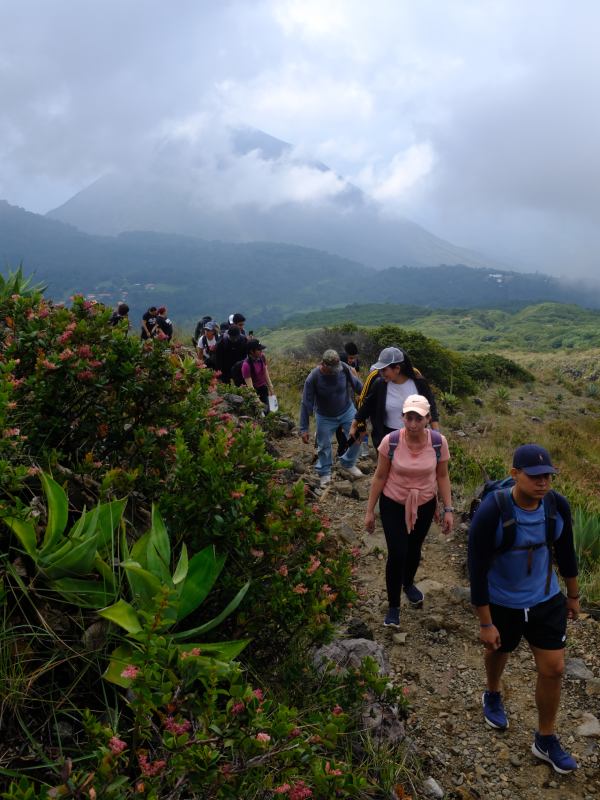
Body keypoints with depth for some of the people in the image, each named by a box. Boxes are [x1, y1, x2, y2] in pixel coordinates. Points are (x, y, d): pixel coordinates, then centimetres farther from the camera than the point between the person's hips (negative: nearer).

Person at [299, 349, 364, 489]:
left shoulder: (343, 368, -22)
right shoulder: (313, 378, -28)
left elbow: (356, 383, -2)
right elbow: (306, 404, -21)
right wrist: (304, 429, -18)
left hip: (347, 411, 2)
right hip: (325, 418, -2)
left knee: (358, 437, 2)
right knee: (324, 446, 8)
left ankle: (347, 464, 26)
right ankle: (324, 473, 32)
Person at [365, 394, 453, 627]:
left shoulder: (438, 442, -18)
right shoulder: (390, 441, -22)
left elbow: (442, 476, -4)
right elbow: (380, 477, -10)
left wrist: (448, 509, -7)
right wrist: (370, 511, -6)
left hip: (425, 505, 2)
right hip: (393, 505, -2)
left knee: (414, 549, 20)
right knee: (397, 554, -6)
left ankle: (408, 584, 51)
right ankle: (393, 606, 15)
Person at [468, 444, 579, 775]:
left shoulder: (558, 506, -16)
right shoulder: (491, 512, -31)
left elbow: (565, 552, 3)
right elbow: (477, 570, -23)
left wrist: (573, 595, 15)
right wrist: (486, 623, -18)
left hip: (546, 600, 3)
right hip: (502, 603, -3)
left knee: (553, 669, 7)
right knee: (498, 651, 24)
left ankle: (545, 740, 32)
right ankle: (492, 696, 58)